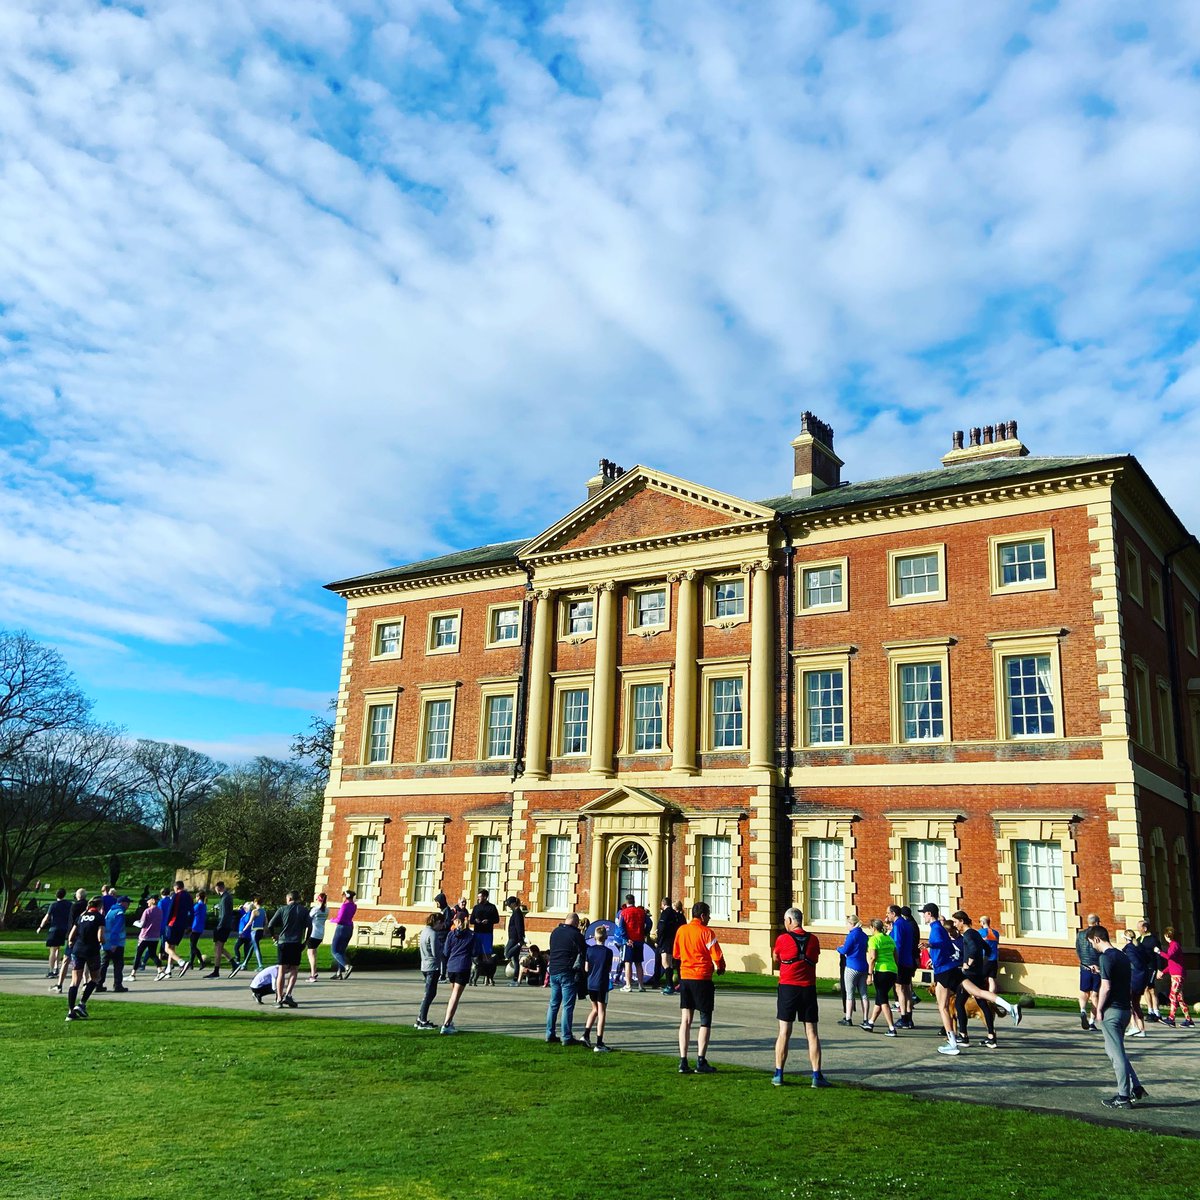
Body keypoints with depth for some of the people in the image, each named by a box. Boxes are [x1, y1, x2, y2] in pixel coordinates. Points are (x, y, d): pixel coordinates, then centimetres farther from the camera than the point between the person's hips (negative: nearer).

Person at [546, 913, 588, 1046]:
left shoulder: (555, 932, 11)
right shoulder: (576, 935, -10)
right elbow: (583, 954, -9)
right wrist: (579, 970, 1)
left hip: (553, 972, 7)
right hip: (568, 973, -7)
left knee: (553, 1004, 14)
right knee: (568, 1006, -3)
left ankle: (550, 1034, 16)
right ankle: (567, 1037, -1)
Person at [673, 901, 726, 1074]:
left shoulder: (681, 930, 5)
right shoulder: (706, 932, -11)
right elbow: (717, 957, -13)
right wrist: (720, 968, 7)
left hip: (685, 977, 5)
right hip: (702, 979, -5)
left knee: (685, 1020, 8)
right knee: (705, 1021, 5)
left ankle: (683, 1062, 5)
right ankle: (701, 1061, 3)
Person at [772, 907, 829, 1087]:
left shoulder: (782, 939, -5)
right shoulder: (813, 939, 3)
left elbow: (775, 959, 8)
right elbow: (815, 958, 14)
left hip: (788, 987, -2)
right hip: (808, 989, 2)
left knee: (784, 1032, 4)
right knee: (812, 1033, 5)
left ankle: (778, 1075, 6)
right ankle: (817, 1076, 3)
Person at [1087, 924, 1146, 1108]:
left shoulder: (1105, 957, -16)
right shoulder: (1122, 956, 12)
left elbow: (1106, 987, -19)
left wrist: (1099, 1010, -10)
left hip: (1111, 1010, -9)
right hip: (1125, 1009, 9)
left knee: (1117, 1054, -1)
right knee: (1114, 1049, 20)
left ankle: (1124, 1097, 3)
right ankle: (1136, 1088, 19)